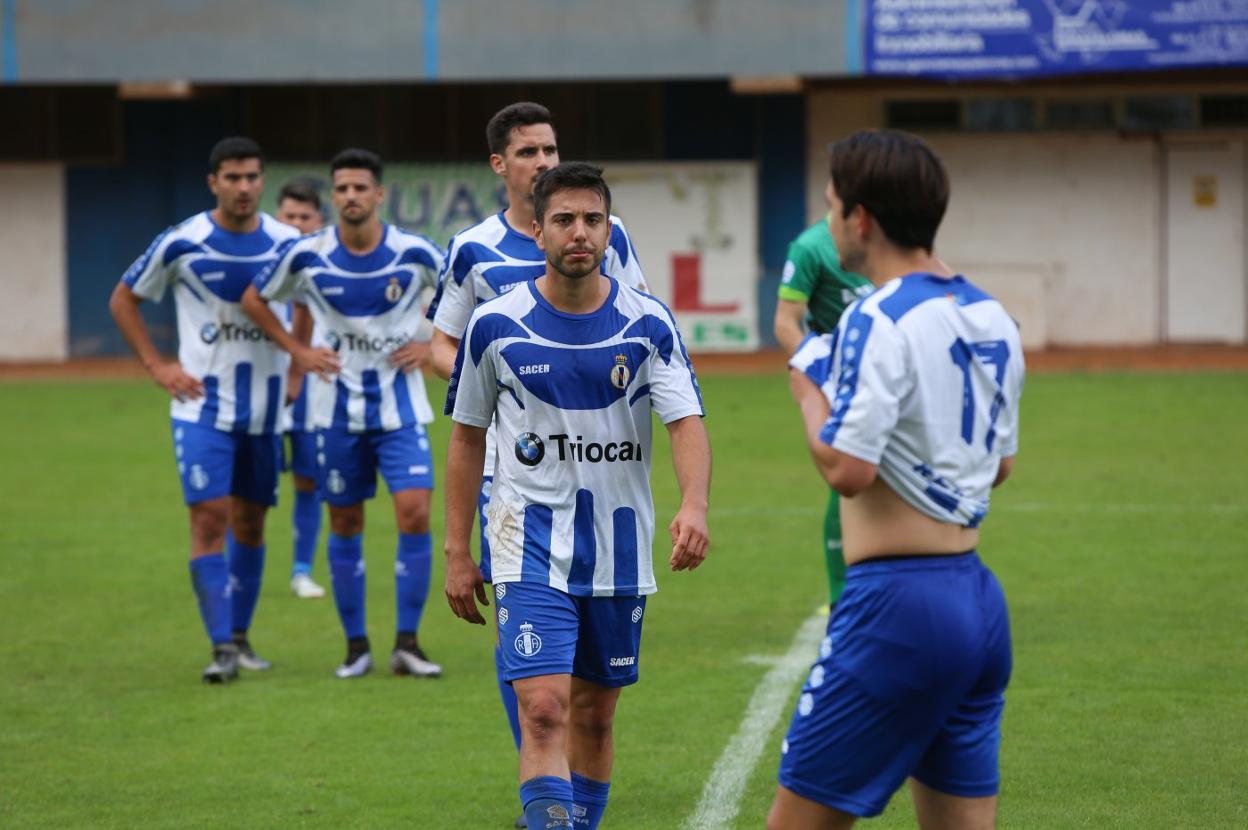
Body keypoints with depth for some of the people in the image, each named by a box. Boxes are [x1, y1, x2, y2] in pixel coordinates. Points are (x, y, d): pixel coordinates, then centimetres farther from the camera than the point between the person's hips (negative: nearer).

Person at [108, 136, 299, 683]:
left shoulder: (288, 244, -1)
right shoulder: (181, 244, -8)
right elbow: (123, 299, 5)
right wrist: (156, 366, -3)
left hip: (264, 406, 3)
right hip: (202, 404, -3)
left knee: (250, 522, 11)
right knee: (210, 517, -13)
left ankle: (239, 635, 25)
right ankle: (222, 646, -13)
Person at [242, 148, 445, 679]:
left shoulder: (415, 253, -9)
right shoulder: (306, 255, -7)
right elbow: (254, 300, 9)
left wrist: (433, 346, -2)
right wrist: (296, 350, 0)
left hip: (400, 406, -1)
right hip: (337, 410, 1)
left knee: (415, 512, -13)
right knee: (345, 525, 5)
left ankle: (406, 644, -4)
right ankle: (356, 646, 16)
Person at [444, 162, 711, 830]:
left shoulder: (648, 324, -3)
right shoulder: (495, 325, -3)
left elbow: (686, 420, -11)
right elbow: (467, 437, 6)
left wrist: (693, 504, -31)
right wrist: (457, 553, 5)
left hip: (619, 549, 2)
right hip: (531, 546, -2)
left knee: (595, 714, 13)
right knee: (544, 709, -16)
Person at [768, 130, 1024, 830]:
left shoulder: (879, 322, -14)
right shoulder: (994, 321, 11)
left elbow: (847, 470, -21)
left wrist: (810, 389, -2)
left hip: (898, 607, -8)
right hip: (981, 604, 8)